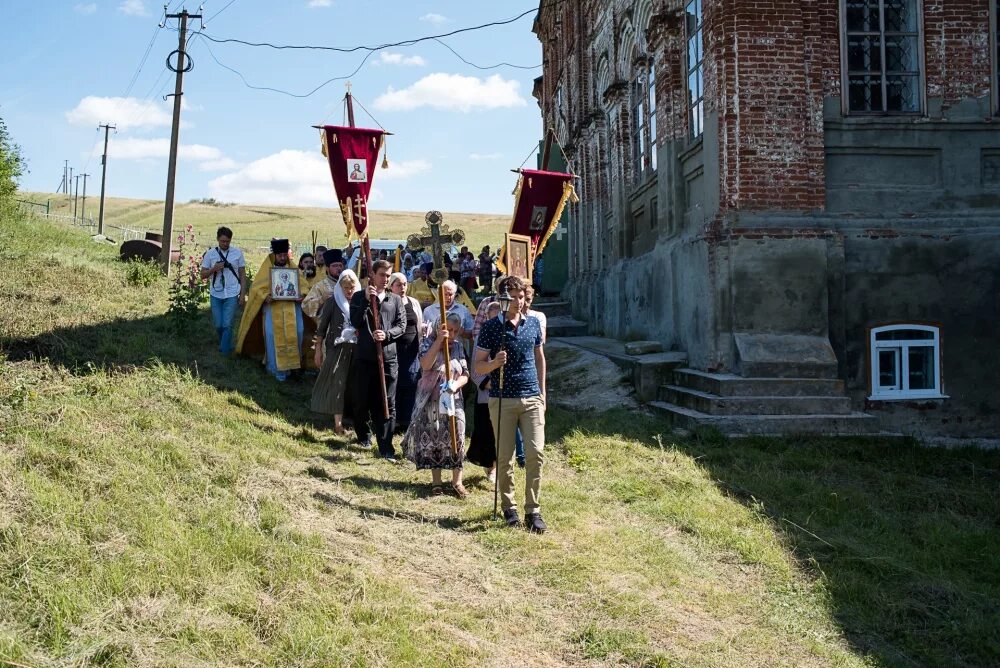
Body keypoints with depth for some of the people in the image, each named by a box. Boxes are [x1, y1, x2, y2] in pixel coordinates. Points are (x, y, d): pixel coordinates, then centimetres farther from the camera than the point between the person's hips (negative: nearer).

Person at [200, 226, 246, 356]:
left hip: (232, 295, -2)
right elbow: (203, 275, 5)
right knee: (218, 325, 8)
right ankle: (224, 345, 33)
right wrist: (214, 269, -15)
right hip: (215, 295, 2)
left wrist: (243, 294, 0)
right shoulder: (210, 253, 2)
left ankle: (225, 353, -2)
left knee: (227, 325, -8)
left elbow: (242, 275, 5)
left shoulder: (237, 253, 0)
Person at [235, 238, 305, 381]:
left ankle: (291, 363, 11)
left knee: (295, 334, -7)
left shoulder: (293, 269, 11)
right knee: (274, 336, -8)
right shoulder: (266, 269, 5)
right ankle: (276, 368, 0)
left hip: (291, 309, 2)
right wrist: (265, 296, -18)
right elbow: (256, 288, 1)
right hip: (272, 308, -2)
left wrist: (301, 296, -12)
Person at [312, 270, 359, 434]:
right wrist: (318, 349, 0)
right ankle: (338, 422, 1)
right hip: (337, 347, -2)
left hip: (356, 348, 2)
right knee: (337, 383, -2)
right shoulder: (333, 301, -1)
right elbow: (322, 326, 1)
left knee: (352, 383, 5)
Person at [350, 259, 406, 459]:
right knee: (362, 399, 9)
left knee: (387, 403, -2)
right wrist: (367, 300, -15)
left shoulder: (395, 300, 9)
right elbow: (355, 322, -8)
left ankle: (385, 446, 1)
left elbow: (402, 326, 2)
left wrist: (386, 334, -16)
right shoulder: (359, 297, 6)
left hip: (388, 357, 0)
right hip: (364, 356, 0)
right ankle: (363, 434, 33)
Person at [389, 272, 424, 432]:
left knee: (410, 385, 4)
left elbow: (419, 326, 15)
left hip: (412, 350, 4)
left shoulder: (414, 303, 10)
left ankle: (407, 420, 13)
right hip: (393, 349, -3)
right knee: (392, 385, 0)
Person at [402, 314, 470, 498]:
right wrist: (439, 340, -25)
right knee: (433, 441, 4)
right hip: (431, 401, -2)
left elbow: (465, 375, 2)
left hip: (453, 400, 2)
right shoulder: (429, 342, -3)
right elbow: (426, 365, -22)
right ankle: (436, 482, 16)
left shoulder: (458, 347, 6)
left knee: (456, 440, -1)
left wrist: (455, 384, -20)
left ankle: (457, 481, 11)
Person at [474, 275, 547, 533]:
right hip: (502, 399, -2)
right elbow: (478, 366, -1)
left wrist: (542, 391, 16)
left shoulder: (534, 323, 8)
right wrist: (495, 363, -23)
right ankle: (509, 507, 20)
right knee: (505, 457, 4)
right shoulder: (491, 327, -3)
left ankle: (533, 510, 3)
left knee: (535, 453, -6)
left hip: (532, 398, 2)